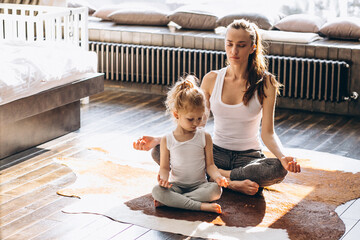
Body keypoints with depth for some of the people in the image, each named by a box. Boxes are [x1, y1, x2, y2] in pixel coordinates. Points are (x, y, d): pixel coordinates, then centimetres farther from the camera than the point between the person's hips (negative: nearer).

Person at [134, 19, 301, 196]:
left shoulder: (265, 82, -6)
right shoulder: (212, 79, 0)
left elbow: (267, 132, -8)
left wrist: (283, 157, -29)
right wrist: (158, 140, -11)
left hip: (249, 156, -2)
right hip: (216, 153, 2)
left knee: (278, 170, -37)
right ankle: (233, 183, -24)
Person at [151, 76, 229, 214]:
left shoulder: (205, 137, 1)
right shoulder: (167, 140, -1)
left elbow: (209, 164, 2)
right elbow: (165, 167, 2)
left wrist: (217, 176, -19)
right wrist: (164, 178, -21)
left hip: (199, 185, 1)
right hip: (176, 185, -1)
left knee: (216, 190, -31)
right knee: (157, 191, -30)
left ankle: (168, 202, -29)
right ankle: (201, 206, -34)